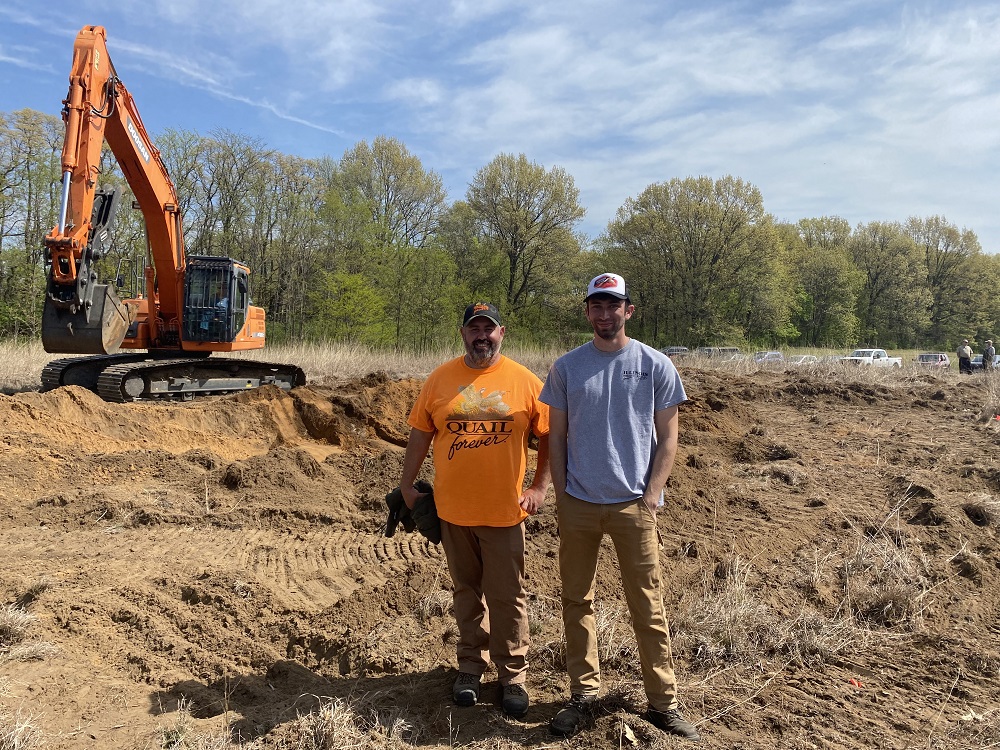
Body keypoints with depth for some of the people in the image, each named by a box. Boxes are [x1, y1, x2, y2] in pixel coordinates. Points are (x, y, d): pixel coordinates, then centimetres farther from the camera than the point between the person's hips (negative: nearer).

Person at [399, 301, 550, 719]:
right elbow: (419, 434, 8)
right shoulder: (440, 379, 2)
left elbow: (549, 437, 2)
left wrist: (540, 487, -3)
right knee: (467, 591, 15)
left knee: (506, 596, 5)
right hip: (452, 509, 2)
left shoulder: (525, 382, -3)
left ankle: (513, 676, 21)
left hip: (504, 510, -2)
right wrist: (407, 485, 7)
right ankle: (471, 667, 31)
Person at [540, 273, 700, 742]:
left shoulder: (655, 365, -1)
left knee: (648, 607, 5)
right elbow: (556, 436, 7)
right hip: (577, 505, 2)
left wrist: (651, 497, -6)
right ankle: (583, 693, 26)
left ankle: (663, 703, 19)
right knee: (577, 601, 11)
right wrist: (560, 494, 2)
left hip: (634, 505, -2)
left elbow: (667, 439, 1)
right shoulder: (566, 367, 3)